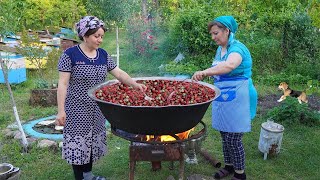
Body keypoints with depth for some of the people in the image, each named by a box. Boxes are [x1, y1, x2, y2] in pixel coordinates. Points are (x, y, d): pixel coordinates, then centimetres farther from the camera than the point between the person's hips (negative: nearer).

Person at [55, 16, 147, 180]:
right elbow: (62, 84, -13)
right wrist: (61, 110, -17)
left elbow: (119, 73, 3)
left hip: (97, 109, 5)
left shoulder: (103, 55, 4)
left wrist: (135, 84, -14)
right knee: (78, 143, 4)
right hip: (77, 109, -5)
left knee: (92, 141, 16)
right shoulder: (70, 54, -12)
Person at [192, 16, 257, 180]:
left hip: (237, 100, -8)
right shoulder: (220, 49, 9)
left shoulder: (237, 48, -18)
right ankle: (229, 166, 34)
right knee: (224, 135, 15)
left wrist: (205, 72, -55)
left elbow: (230, 65, -42)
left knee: (233, 138, -1)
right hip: (222, 99, 8)